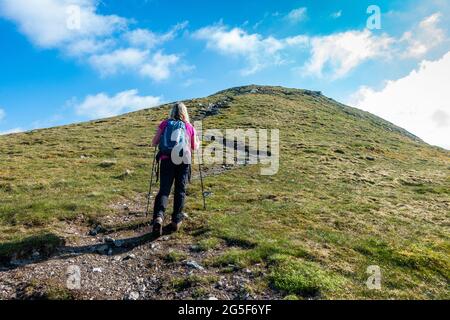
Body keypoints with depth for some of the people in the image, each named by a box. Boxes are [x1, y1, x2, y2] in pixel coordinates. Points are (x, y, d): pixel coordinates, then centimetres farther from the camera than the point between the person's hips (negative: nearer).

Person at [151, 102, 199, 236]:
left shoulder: (164, 124, 8)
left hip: (166, 160, 0)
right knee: (180, 191, 12)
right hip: (184, 162, 0)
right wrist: (198, 141, 39)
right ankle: (176, 220, 12)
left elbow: (154, 143, 8)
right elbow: (195, 147, 17)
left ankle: (158, 216, -20)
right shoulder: (189, 127, 9)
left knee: (164, 190, 3)